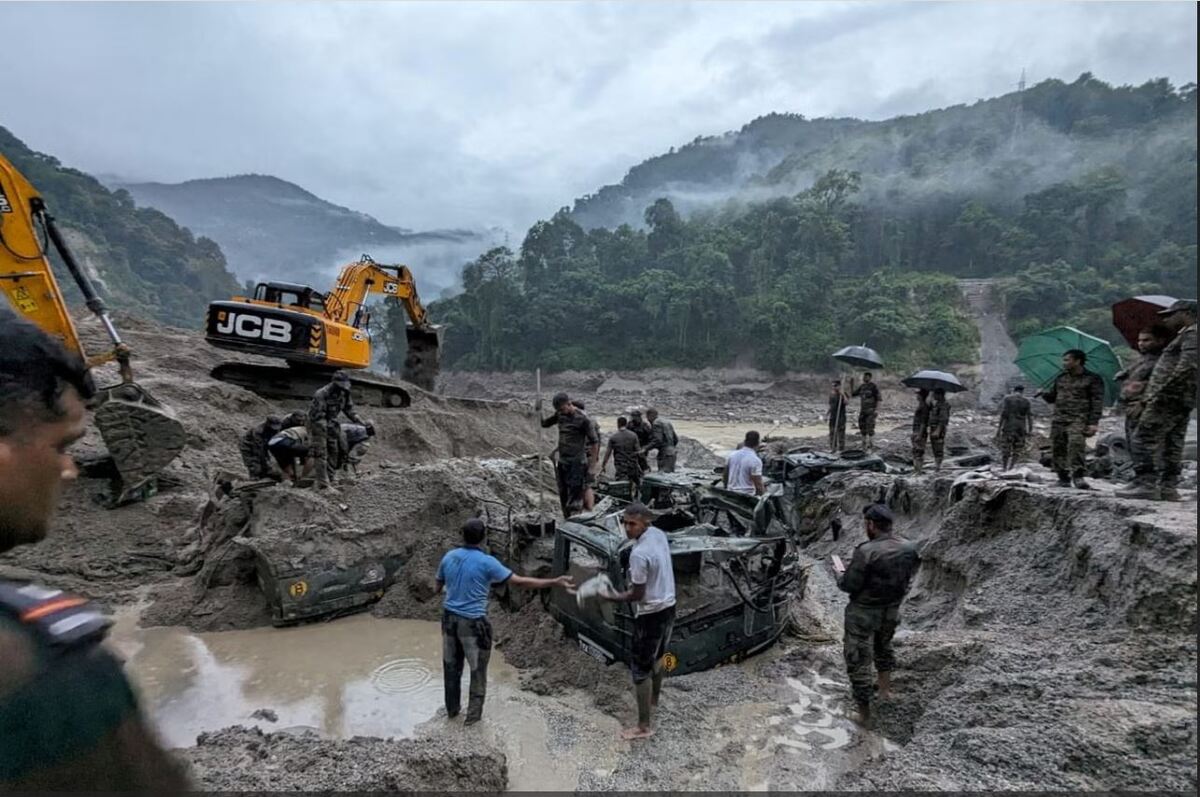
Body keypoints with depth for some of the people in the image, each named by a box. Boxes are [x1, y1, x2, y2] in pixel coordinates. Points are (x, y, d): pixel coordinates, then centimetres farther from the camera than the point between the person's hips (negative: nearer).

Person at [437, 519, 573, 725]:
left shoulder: (448, 557, -2)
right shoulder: (486, 562, -19)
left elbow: (438, 587, 13)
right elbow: (519, 582, -19)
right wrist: (555, 582, -17)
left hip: (450, 618, 6)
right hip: (473, 623, -6)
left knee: (451, 666, 20)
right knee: (478, 669, 13)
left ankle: (452, 709, 36)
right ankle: (473, 714, 23)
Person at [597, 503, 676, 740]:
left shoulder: (639, 554, -28)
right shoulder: (659, 534, -4)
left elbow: (637, 594, -20)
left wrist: (614, 597, -7)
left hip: (651, 614, -9)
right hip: (668, 607, 9)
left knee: (640, 668, 4)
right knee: (657, 657, 29)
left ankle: (644, 726, 13)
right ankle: (653, 698, 51)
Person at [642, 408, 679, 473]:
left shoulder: (656, 423, -8)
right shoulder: (667, 422, 19)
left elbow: (657, 440, -20)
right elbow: (676, 439, 21)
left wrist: (645, 448, -20)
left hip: (664, 455, -10)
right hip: (671, 453, 10)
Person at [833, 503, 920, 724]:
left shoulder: (867, 551, -28)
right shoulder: (908, 548, -8)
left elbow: (849, 585, -21)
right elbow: (908, 577, 6)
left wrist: (839, 569, -3)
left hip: (863, 613, -6)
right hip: (892, 610, 6)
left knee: (858, 659, 9)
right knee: (883, 646, 31)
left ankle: (864, 710, 17)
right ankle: (885, 687, 47)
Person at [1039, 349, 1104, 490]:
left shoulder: (1092, 379, 4)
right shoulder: (1060, 378, 20)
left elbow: (1097, 402, -1)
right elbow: (1052, 397, 27)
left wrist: (1093, 422, -9)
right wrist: (1044, 394, 3)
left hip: (1078, 419, -5)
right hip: (1058, 420, 6)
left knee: (1076, 443, -26)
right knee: (1057, 448, 0)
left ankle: (1078, 476, -24)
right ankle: (1063, 477, 9)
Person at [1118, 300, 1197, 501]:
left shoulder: (1192, 333, -7)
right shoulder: (1184, 336, 25)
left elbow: (1188, 365, -21)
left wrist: (1160, 391, -22)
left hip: (1170, 397, -10)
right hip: (1182, 401, 10)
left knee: (1144, 439, -11)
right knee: (1171, 443, 9)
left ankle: (1146, 484, -14)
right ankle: (1168, 487, 11)